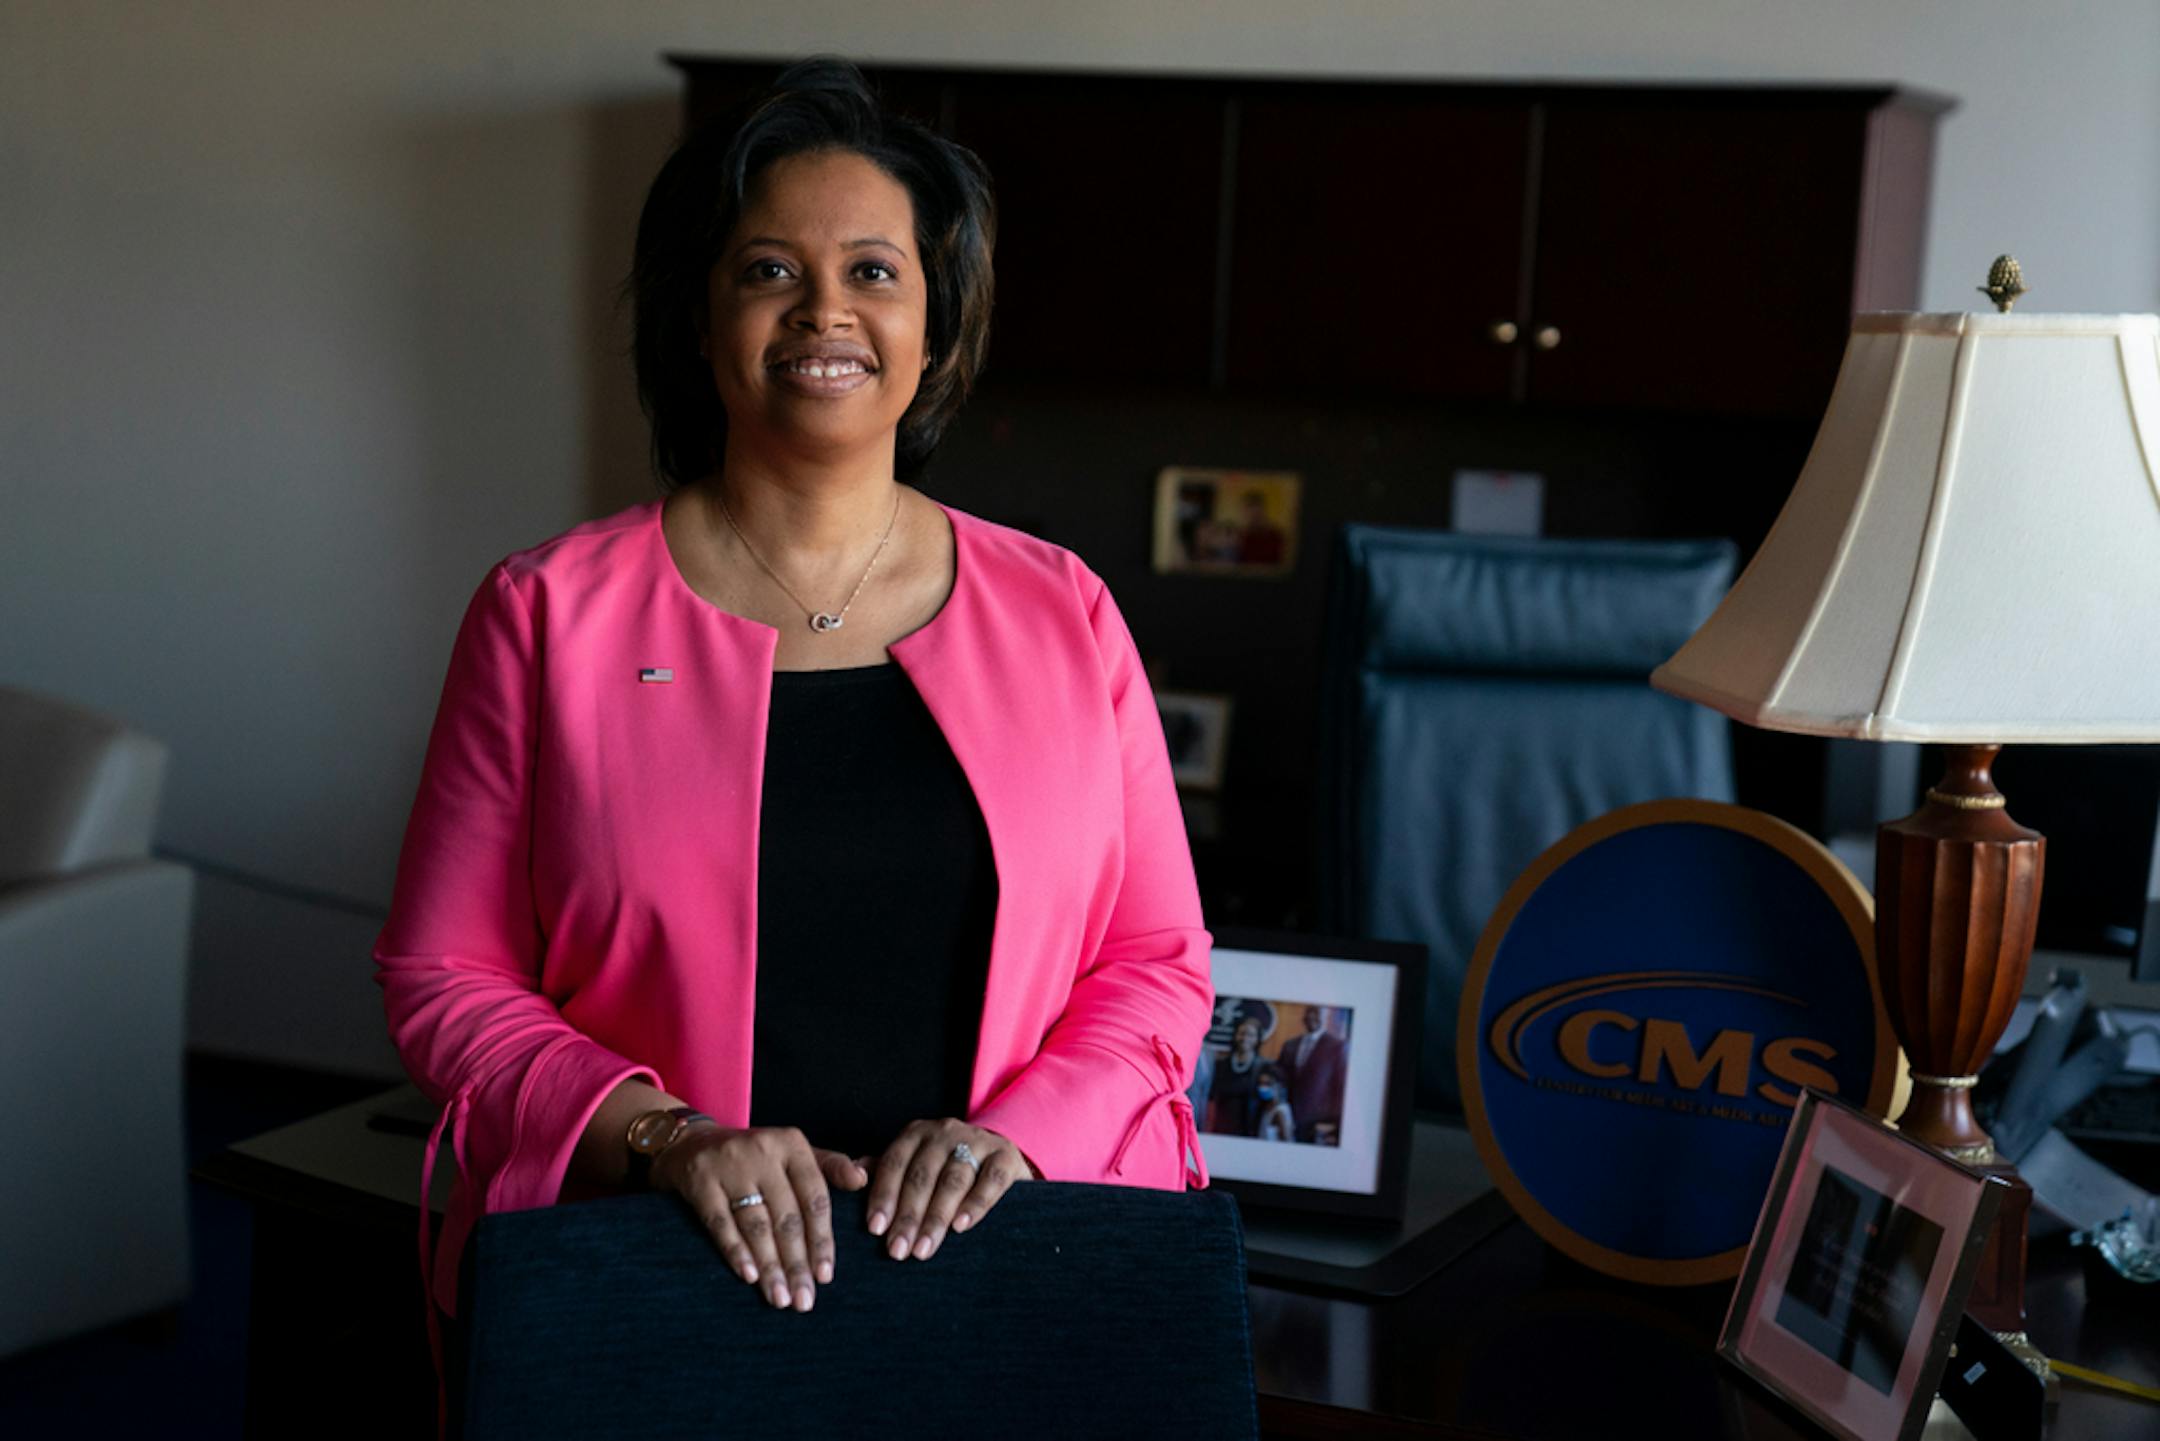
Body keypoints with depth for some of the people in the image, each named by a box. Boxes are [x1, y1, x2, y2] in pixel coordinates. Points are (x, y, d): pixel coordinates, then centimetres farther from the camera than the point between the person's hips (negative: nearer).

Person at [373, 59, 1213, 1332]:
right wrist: (664, 1136, -9)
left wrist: (1012, 1135, -6)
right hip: (638, 1285, -1)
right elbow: (445, 979, 5)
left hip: (996, 1273, 1)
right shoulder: (549, 615, 5)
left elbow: (1157, 966, 11)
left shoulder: (1063, 616, 10)